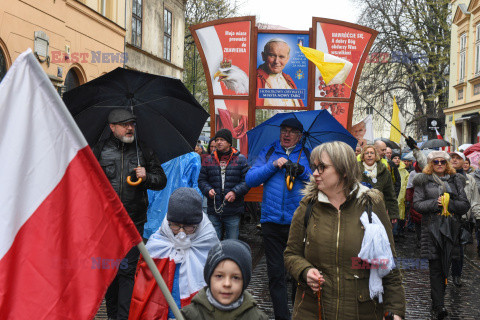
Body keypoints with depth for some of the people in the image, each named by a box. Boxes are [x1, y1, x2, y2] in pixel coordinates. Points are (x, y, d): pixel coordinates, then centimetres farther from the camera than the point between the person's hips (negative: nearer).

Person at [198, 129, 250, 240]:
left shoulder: (240, 159, 2)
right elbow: (201, 180, 12)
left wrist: (235, 192, -14)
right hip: (213, 211, 2)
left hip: (233, 213, -1)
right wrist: (208, 190, -8)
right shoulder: (208, 160, 9)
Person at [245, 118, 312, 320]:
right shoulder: (268, 153, 12)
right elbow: (250, 180, 3)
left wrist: (302, 172, -15)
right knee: (275, 272, 4)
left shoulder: (308, 155, 10)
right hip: (272, 222, 1)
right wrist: (273, 166, -8)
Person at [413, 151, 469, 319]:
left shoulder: (456, 180, 13)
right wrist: (435, 203, -14)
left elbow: (465, 205, 6)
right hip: (431, 228, -2)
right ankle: (438, 306, -9)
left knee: (445, 266, 6)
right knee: (436, 268, -7)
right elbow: (417, 204, 0)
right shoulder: (423, 181, 7)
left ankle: (437, 302, 18)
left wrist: (448, 203, -11)